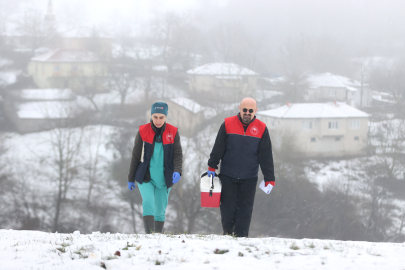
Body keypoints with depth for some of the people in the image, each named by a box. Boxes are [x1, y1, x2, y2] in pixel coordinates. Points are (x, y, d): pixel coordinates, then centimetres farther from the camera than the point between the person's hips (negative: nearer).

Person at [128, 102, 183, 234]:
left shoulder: (173, 132, -1)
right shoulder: (143, 131, -3)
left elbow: (178, 154, -2)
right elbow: (136, 156, 4)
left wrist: (177, 171, -22)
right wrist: (131, 178, 7)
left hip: (164, 179, 2)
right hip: (145, 178, -2)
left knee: (160, 210, 8)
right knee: (148, 202, -21)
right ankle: (149, 234, -27)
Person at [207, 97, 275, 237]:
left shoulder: (261, 129, -1)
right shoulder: (228, 124, -3)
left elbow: (266, 156, 1)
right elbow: (218, 148, 3)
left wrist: (269, 179, -1)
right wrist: (212, 167, 1)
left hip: (249, 178, 0)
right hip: (228, 176, 0)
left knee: (245, 209, 0)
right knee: (228, 207, 2)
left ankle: (241, 236, 5)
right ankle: (227, 234, 17)